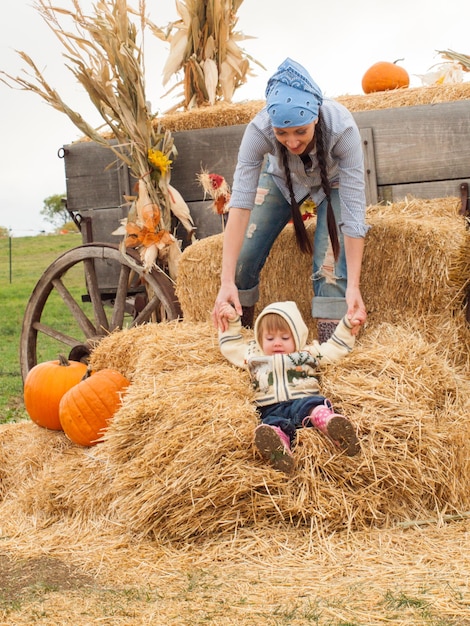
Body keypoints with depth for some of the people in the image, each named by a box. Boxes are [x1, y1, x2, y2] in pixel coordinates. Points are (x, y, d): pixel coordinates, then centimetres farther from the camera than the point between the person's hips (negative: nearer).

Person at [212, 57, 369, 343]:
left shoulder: (342, 127, -40)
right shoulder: (259, 130, -37)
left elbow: (354, 209, -39)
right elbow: (240, 203, -39)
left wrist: (353, 286, -46)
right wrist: (227, 282, -47)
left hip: (333, 181, -1)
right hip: (281, 179, 2)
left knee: (331, 260, -21)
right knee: (244, 258, -6)